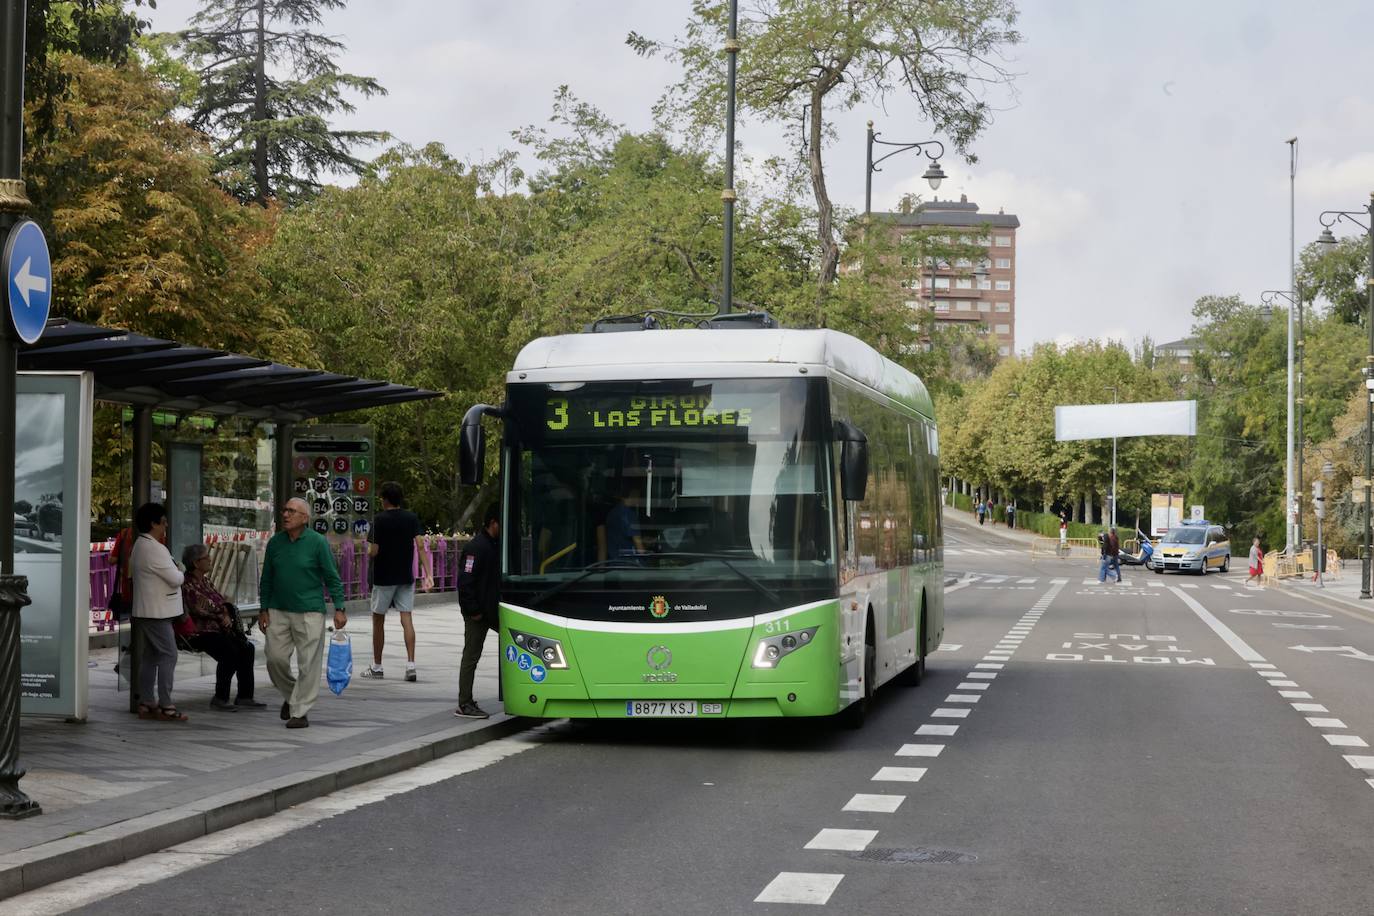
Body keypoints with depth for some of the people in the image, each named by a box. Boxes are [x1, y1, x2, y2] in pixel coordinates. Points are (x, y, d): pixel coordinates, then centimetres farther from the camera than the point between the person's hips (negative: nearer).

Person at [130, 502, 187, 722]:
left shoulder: (139, 546, 14)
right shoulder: (155, 549, -19)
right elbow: (175, 578, -20)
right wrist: (180, 573, 3)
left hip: (145, 611, 10)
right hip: (157, 612, -10)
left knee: (150, 657, 13)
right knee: (168, 656, -8)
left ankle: (145, 705, 14)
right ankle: (166, 707, -10)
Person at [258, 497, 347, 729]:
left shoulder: (317, 542, -6)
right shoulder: (275, 542, 6)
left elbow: (332, 578, -4)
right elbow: (267, 579, 14)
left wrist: (339, 608, -9)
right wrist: (264, 609, 10)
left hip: (309, 612, -4)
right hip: (278, 612, 4)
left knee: (308, 664, -4)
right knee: (275, 658, 4)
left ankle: (300, 712, 4)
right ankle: (291, 695, 29)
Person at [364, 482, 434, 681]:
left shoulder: (380, 519, -10)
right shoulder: (412, 518, 1)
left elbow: (373, 552, -14)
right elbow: (420, 546, -6)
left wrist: (369, 552, 10)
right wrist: (428, 574, -8)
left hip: (383, 577, -3)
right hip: (406, 577, 3)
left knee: (378, 620, 8)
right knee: (406, 619, 2)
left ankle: (376, 667, 14)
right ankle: (410, 664, -10)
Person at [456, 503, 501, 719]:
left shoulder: (497, 545, 13)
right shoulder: (476, 547, -17)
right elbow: (465, 581, -21)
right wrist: (473, 610, -20)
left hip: (494, 610, 9)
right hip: (478, 614, -9)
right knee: (471, 656, -2)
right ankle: (465, 705, 4)